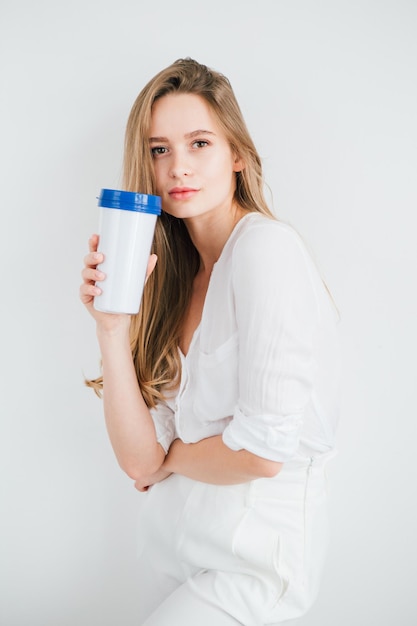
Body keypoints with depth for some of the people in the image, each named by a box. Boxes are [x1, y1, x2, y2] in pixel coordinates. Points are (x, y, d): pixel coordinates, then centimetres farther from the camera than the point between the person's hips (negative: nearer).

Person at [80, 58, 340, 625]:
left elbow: (263, 451, -24)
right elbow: (140, 459, -7)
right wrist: (111, 323, -17)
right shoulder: (170, 275, 1)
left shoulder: (266, 248, -19)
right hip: (169, 537, 6)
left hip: (252, 557, -6)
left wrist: (167, 456, -5)